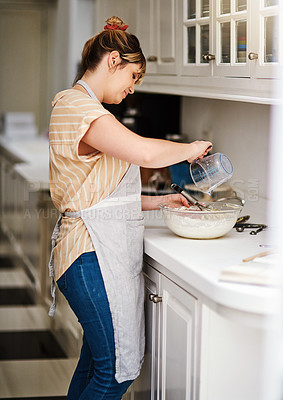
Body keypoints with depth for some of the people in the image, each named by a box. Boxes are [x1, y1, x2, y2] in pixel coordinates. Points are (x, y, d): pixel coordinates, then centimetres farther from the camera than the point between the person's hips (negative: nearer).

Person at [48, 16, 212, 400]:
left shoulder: (85, 107, 20)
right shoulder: (76, 105, -15)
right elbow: (145, 152, -30)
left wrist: (154, 201, 14)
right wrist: (190, 149, -11)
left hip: (105, 250, 11)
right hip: (93, 253, -11)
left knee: (97, 359, 16)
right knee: (117, 369, -4)